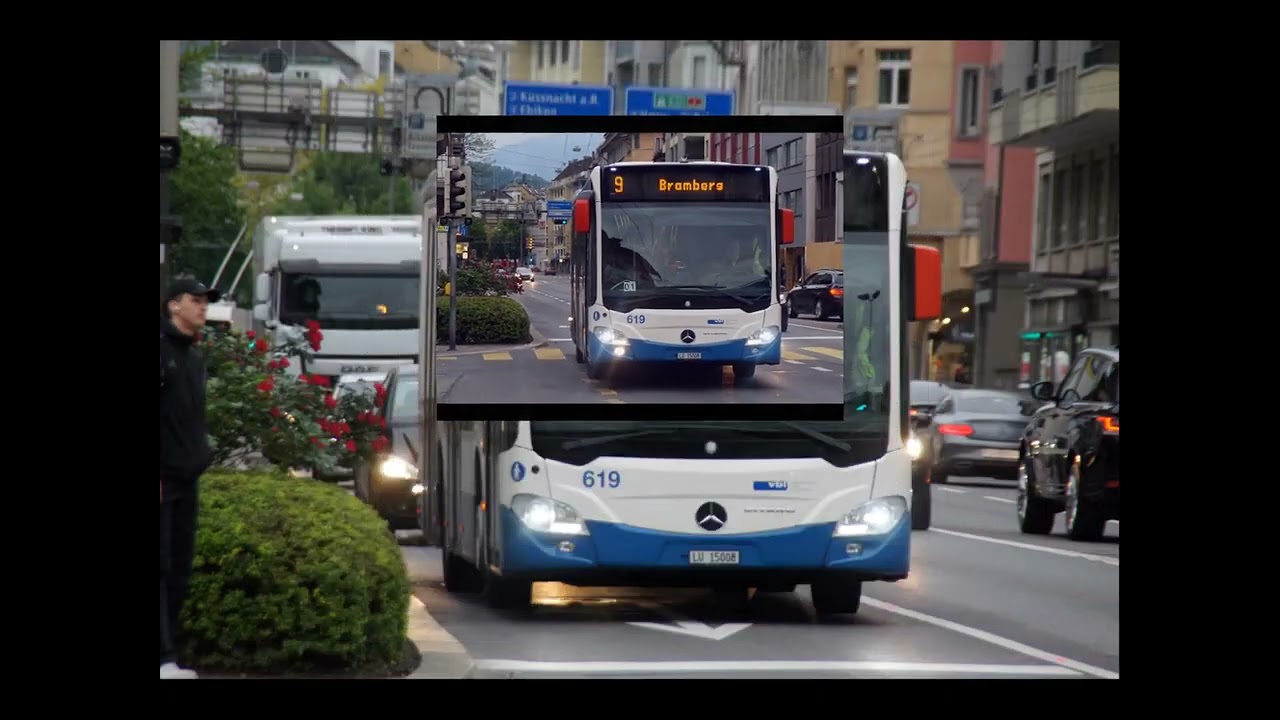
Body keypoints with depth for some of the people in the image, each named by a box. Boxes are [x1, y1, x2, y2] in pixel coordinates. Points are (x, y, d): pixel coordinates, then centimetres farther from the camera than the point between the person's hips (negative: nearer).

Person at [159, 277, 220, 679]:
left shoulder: (194, 357, 17)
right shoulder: (162, 349, -10)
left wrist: (201, 455, 11)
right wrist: (158, 471, -20)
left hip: (186, 478, 9)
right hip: (164, 478, -9)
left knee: (179, 569, 7)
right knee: (161, 567, -10)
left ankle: (167, 655, 10)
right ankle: (164, 659, -13)